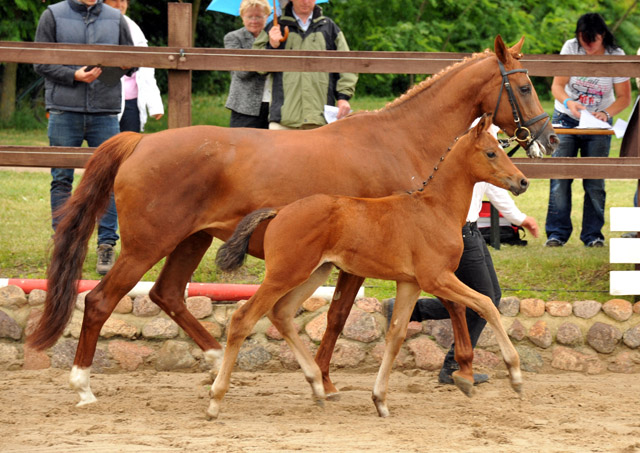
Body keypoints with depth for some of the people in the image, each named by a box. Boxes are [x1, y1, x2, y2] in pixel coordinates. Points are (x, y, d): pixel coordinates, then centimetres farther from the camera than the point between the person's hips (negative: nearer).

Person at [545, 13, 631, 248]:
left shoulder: (615, 56, -11)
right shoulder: (571, 48, -11)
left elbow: (624, 97, -7)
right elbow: (557, 85, -10)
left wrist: (606, 113, -26)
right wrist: (568, 103, -32)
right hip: (566, 118, 0)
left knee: (595, 180, -3)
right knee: (560, 176, -8)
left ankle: (593, 234, 4)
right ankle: (557, 232, -5)